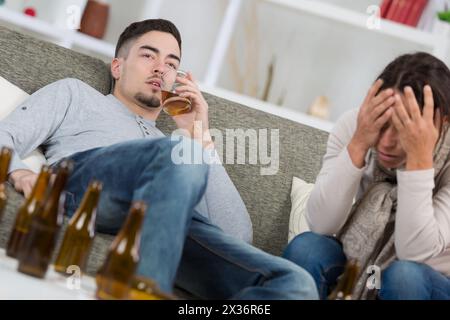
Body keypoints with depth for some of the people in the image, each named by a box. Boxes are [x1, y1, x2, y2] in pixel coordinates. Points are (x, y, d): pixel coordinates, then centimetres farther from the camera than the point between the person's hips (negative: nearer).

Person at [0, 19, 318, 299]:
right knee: (176, 154, -37)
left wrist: (199, 137, 20)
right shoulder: (76, 93, 33)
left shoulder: (177, 150, 38)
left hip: (173, 220, 4)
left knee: (295, 283, -25)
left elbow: (238, 235, 22)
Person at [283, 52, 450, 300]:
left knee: (405, 276, -33)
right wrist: (358, 144, -31)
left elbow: (414, 254, -31)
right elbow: (320, 225, -21)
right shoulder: (354, 125, -15)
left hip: (425, 286, -2)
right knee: (306, 247, -26)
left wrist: (420, 156, -36)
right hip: (358, 269, 2)